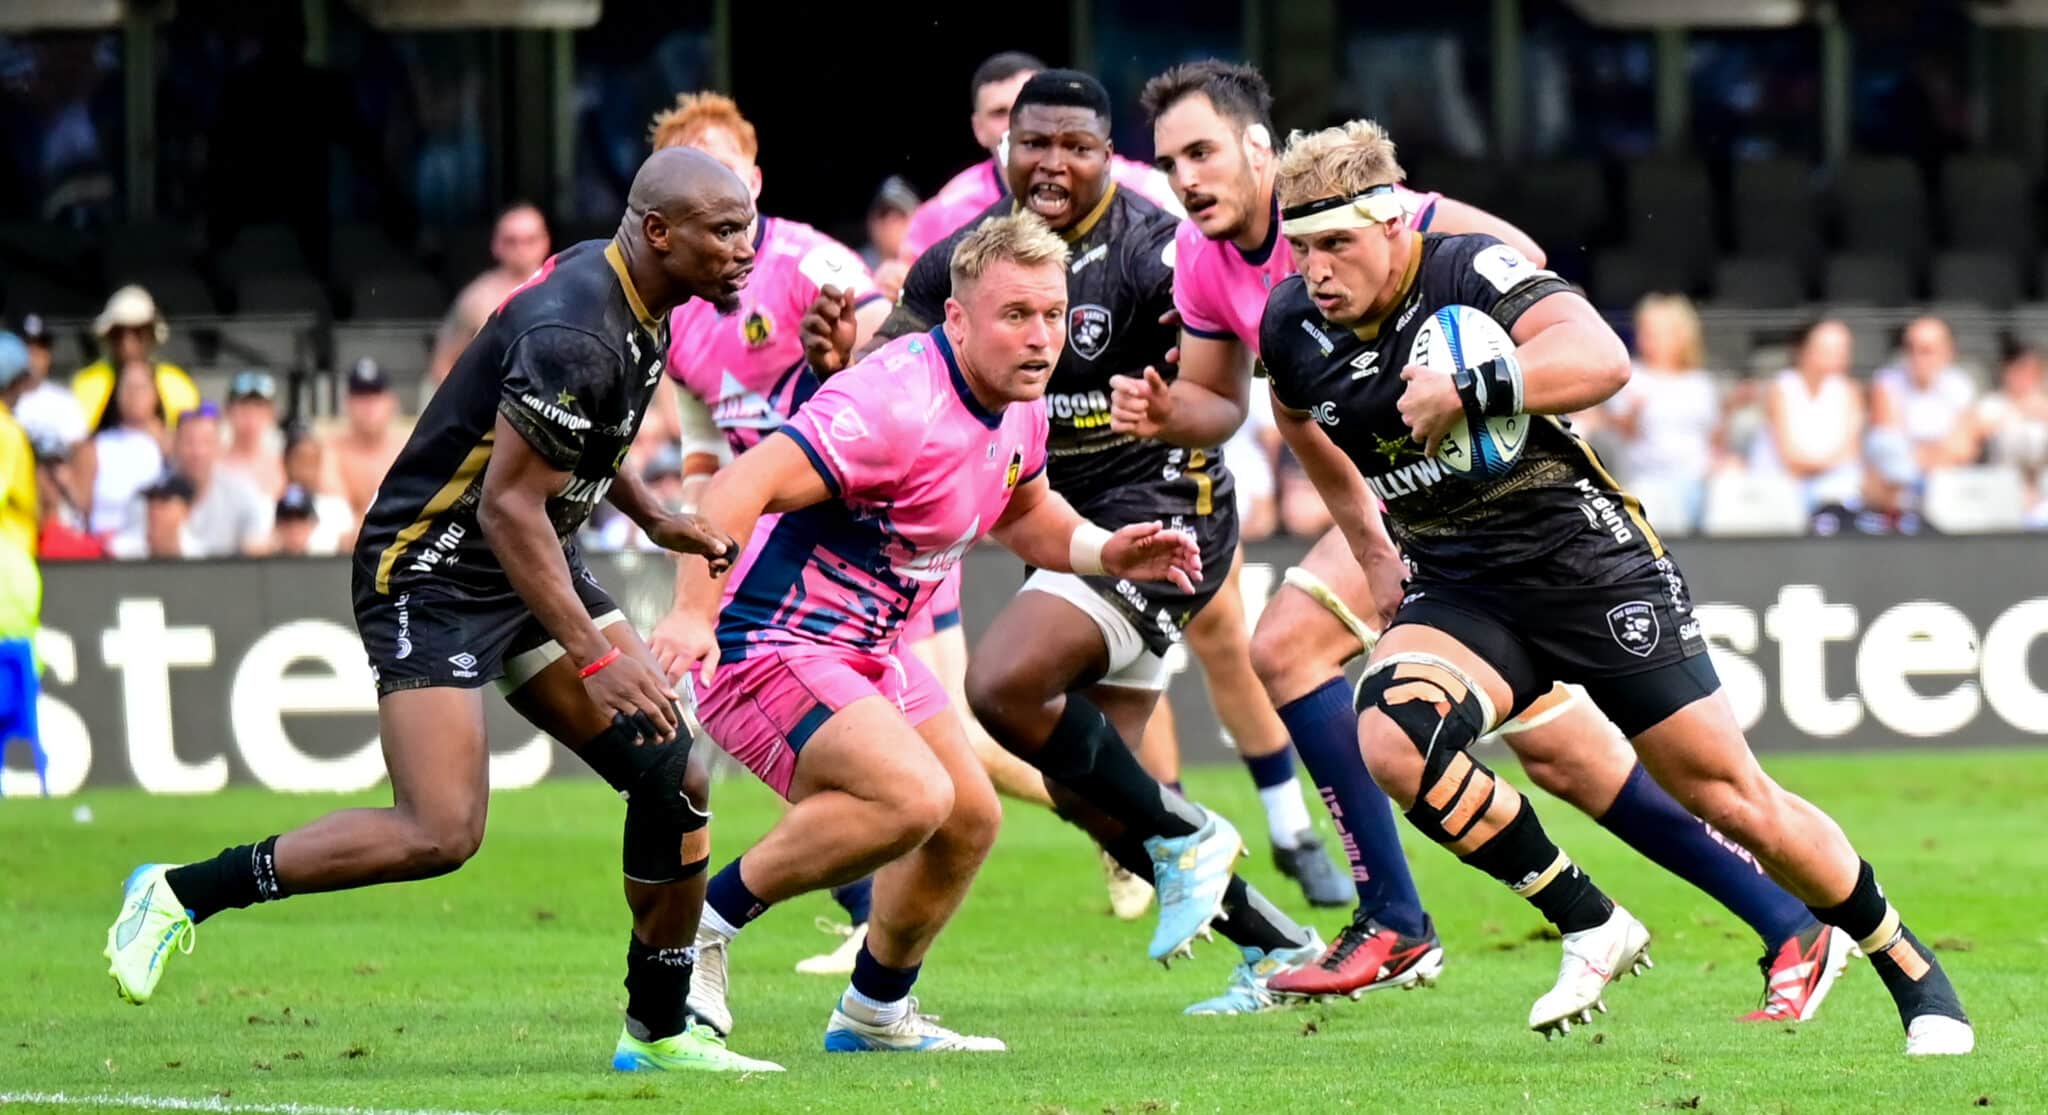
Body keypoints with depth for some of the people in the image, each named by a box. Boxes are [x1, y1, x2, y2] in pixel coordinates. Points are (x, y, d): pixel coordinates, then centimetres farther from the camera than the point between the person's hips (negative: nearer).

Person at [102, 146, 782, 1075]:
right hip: (436, 572, -9)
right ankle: (181, 892, -4)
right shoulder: (575, 333, -26)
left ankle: (659, 1031, 9)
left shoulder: (633, 303, 5)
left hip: (531, 566, 10)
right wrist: (594, 658, -27)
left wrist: (654, 521, 21)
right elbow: (508, 506, -27)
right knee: (439, 834, -19)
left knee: (671, 770, -1)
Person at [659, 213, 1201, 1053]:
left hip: (865, 651, 10)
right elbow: (742, 486, -35)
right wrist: (695, 615, -48)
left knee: (968, 823, 17)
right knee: (912, 796, -29)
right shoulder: (898, 405, -28)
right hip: (768, 641, -10)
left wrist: (1109, 553, 4)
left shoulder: (1019, 408, 3)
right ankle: (703, 921, -15)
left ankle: (875, 1014, 37)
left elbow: (1024, 515, 24)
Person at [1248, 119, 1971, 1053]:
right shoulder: (1293, 332, -1)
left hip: (1589, 564, -5)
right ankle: (1592, 931, -10)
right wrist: (1373, 552, 22)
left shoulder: (1472, 270, -19)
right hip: (1460, 590, 5)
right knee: (1392, 740, -26)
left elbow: (1601, 359, -36)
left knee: (1733, 800, -2)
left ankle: (1918, 979, 19)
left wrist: (1466, 388, -44)